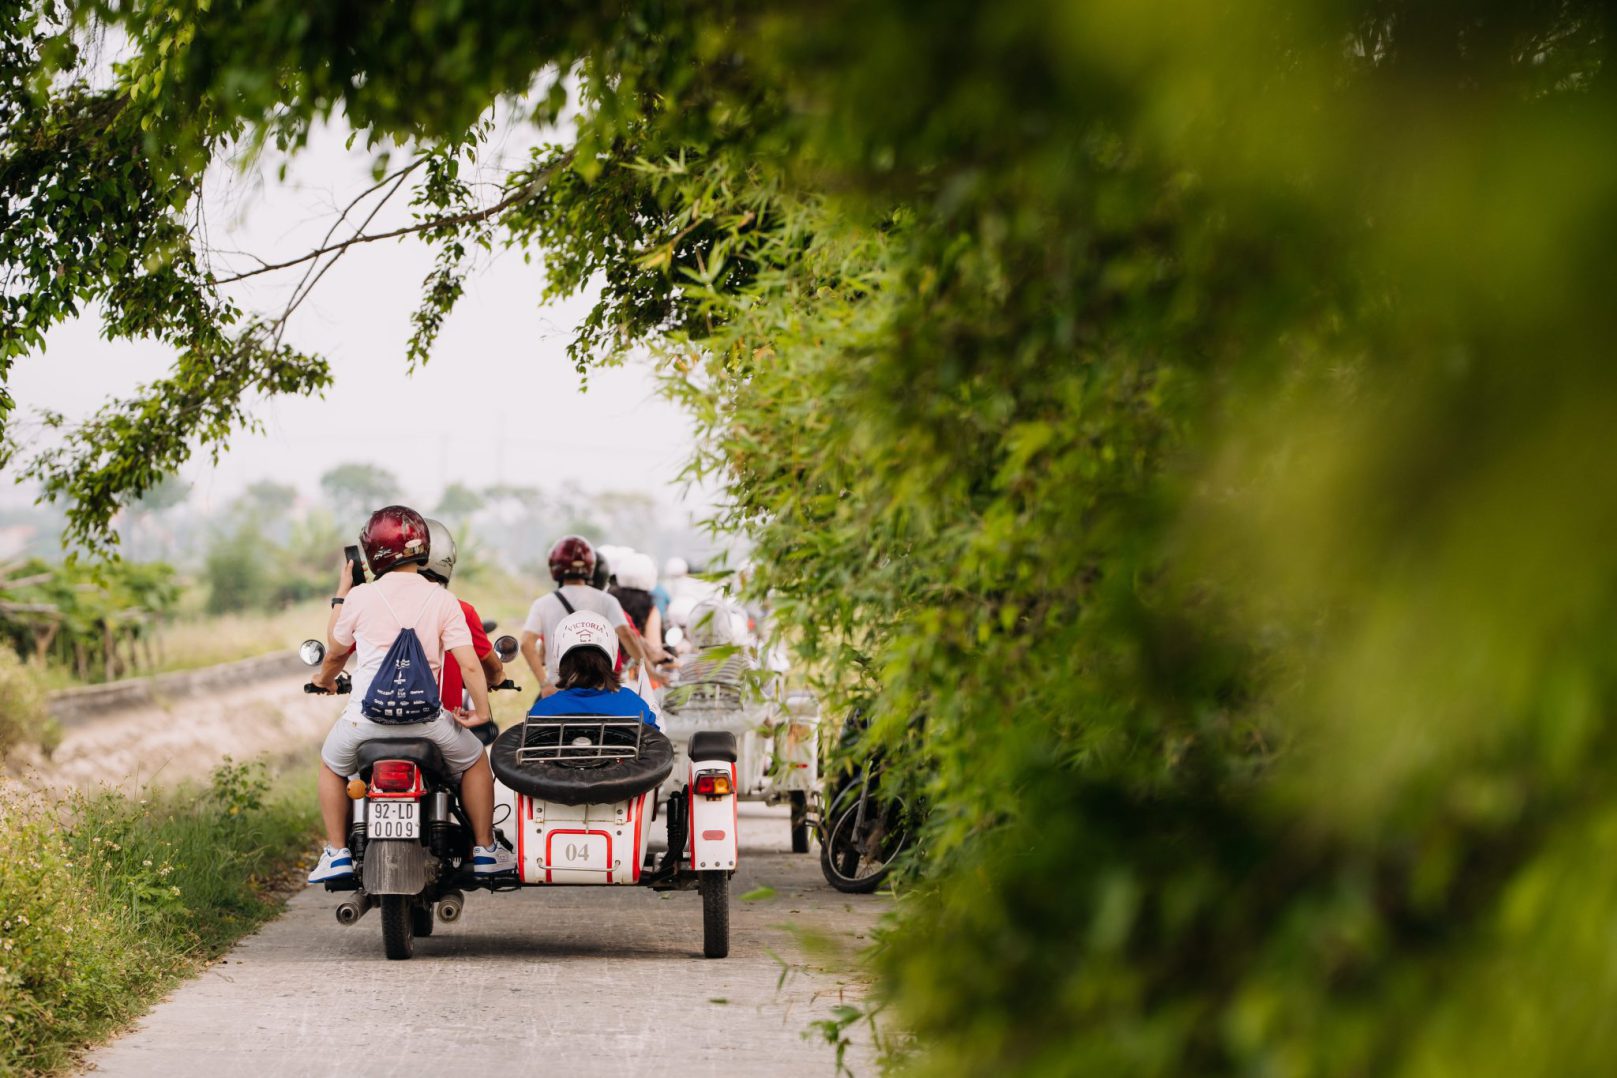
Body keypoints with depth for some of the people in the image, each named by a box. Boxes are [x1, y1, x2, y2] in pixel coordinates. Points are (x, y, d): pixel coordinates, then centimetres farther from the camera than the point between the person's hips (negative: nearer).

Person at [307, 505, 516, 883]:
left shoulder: (360, 597, 0)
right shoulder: (442, 600, -1)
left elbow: (335, 651, 17)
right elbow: (469, 664, -7)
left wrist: (341, 593, 31)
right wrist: (482, 710, 5)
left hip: (366, 716, 0)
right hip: (426, 718, 0)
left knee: (332, 763, 31)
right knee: (474, 760, 27)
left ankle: (337, 853, 25)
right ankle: (485, 850, 25)